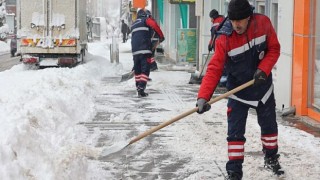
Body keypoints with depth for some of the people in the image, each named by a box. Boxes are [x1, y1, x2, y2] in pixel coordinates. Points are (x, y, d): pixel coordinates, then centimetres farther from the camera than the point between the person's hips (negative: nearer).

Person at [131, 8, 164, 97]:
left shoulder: (133, 24, 26)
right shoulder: (146, 20, 5)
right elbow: (154, 25, -13)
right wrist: (161, 36, -6)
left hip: (135, 51, 6)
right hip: (145, 49, -6)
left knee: (137, 70, 15)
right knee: (145, 70, -7)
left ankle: (138, 88, 19)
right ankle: (141, 88, -19)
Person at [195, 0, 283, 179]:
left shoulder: (263, 23, -18)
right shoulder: (224, 40, -24)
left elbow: (274, 49, -8)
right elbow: (214, 69, -27)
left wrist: (263, 69, -24)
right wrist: (203, 96, -37)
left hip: (263, 87, 3)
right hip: (238, 91, -2)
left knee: (269, 125, 20)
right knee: (235, 132, -6)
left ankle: (271, 158, 43)